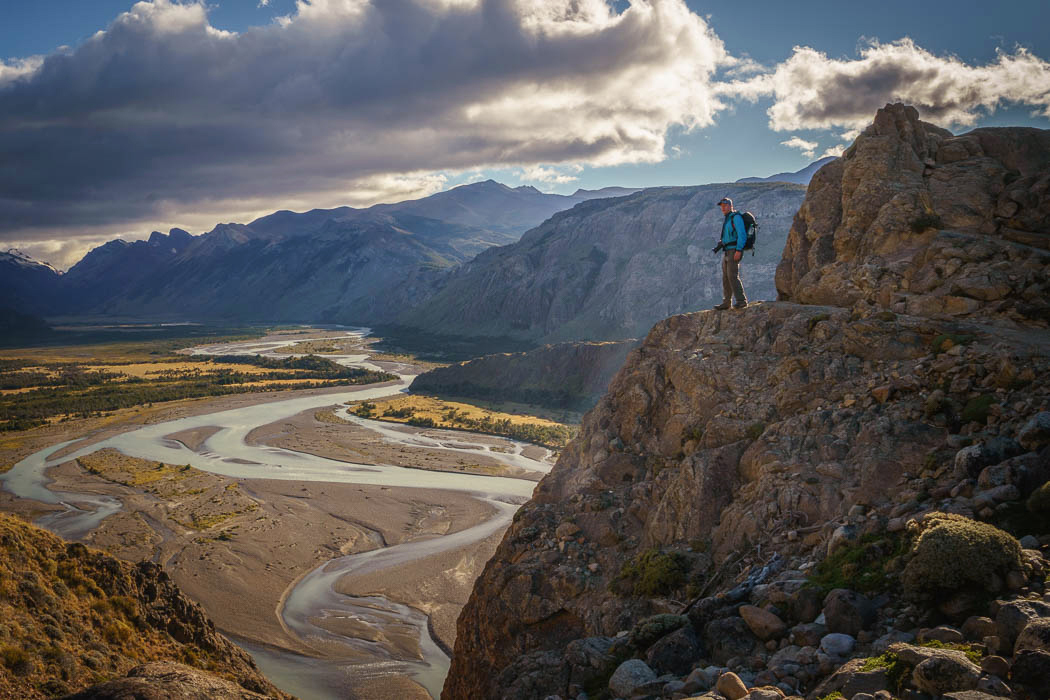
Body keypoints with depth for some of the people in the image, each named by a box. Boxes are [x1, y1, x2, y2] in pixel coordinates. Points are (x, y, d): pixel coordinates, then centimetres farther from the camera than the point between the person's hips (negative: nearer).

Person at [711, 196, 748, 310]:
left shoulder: (736, 217, -10)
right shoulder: (726, 220, 20)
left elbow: (742, 235, -19)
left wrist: (738, 250, -25)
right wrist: (721, 244, 13)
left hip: (734, 251, -10)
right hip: (727, 252, 10)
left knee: (732, 276, -17)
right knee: (726, 277, 8)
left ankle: (741, 300, -15)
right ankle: (726, 302, 13)